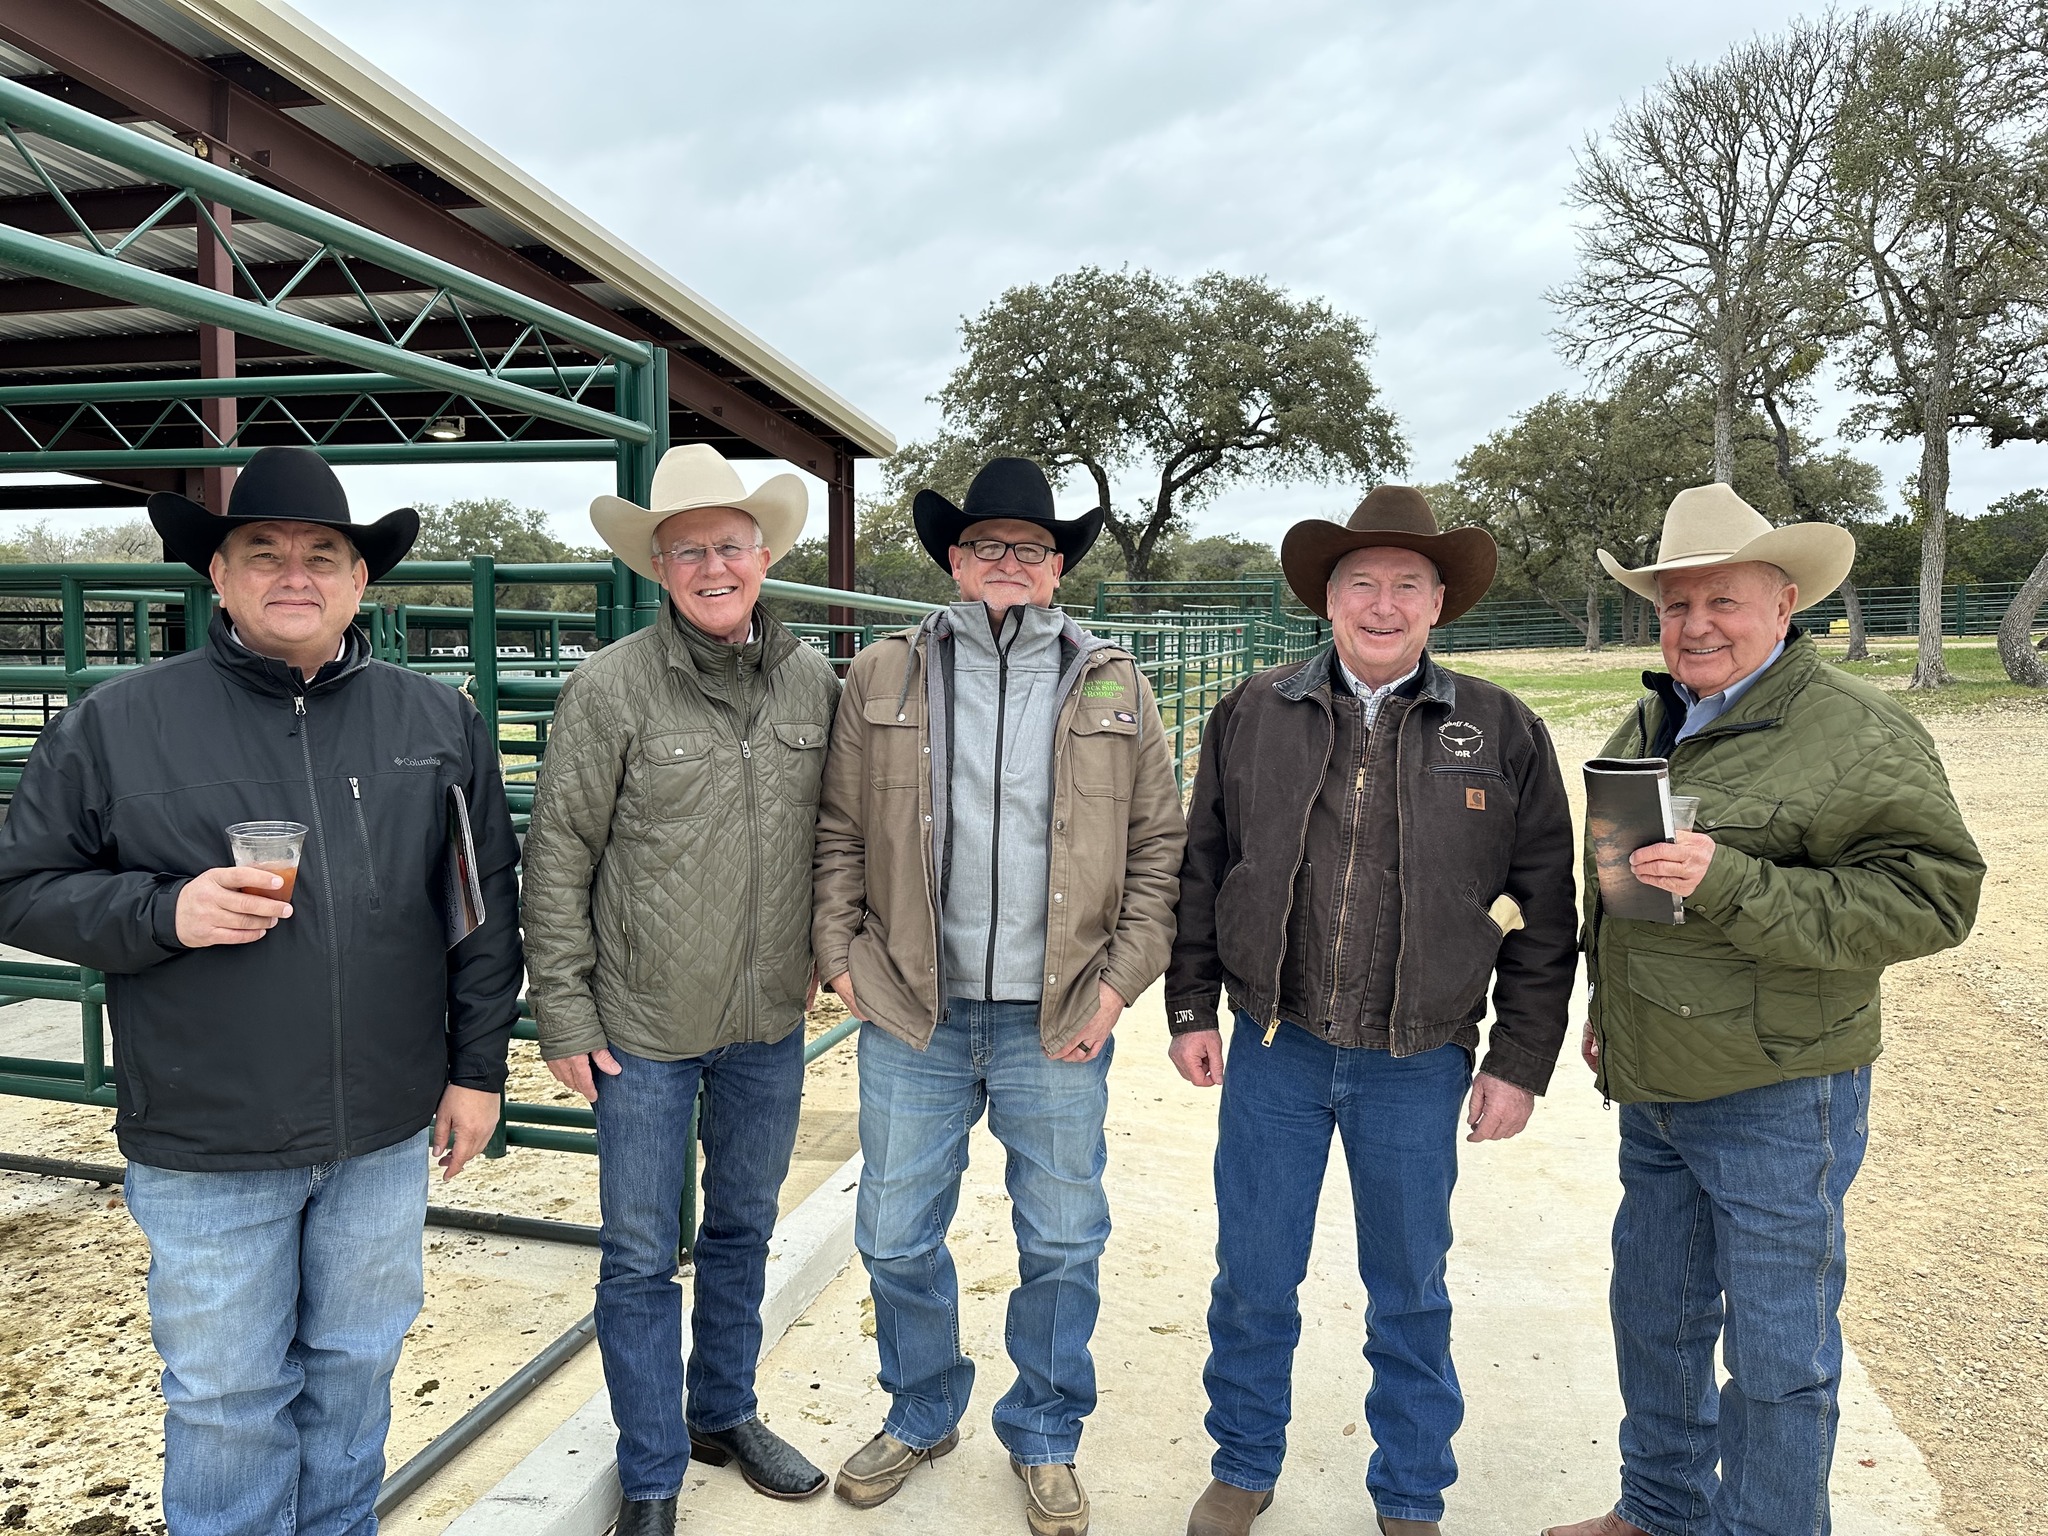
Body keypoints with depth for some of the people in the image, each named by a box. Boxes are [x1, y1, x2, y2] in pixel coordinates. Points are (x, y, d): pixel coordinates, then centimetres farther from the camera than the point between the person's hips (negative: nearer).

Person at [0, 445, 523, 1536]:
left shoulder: (439, 723, 1)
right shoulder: (116, 725, -4)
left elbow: (488, 906, 4)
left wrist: (478, 1065, 3)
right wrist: (163, 913, -19)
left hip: (387, 1134, 2)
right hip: (205, 1147, -2)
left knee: (356, 1367, 20)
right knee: (227, 1395, 13)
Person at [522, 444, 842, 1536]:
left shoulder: (812, 682, -1)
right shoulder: (611, 687, -12)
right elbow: (558, 860, -8)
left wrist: (826, 952, 10)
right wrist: (564, 1015, -8)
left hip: (770, 1024, 4)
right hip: (644, 1030, -3)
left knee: (743, 1231, 20)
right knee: (641, 1257, 9)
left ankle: (725, 1414, 43)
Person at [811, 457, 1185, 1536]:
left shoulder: (1113, 687, 3)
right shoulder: (882, 678, 3)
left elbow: (1158, 845, 4)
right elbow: (839, 831, 6)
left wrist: (1121, 979, -3)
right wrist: (840, 954, -2)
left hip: (1059, 1020, 0)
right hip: (911, 1012, 1)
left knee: (1062, 1245, 12)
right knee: (895, 1236, 13)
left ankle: (1045, 1441, 36)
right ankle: (921, 1414, 40)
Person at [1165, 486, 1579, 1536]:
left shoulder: (1503, 734, -2)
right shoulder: (1252, 715, 1)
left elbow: (1544, 915, 0)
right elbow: (1200, 870, 6)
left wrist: (1520, 1062, -2)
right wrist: (1191, 1008, 4)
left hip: (1419, 1065, -1)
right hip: (1273, 1052, 1)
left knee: (1410, 1297, 15)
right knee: (1252, 1282, 13)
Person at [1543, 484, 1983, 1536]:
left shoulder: (1858, 734, -14)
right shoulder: (1650, 723, 9)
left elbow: (1928, 897, -22)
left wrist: (1732, 885, -30)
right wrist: (1607, 1006, 21)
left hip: (1777, 1101, -7)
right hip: (1653, 1090, 8)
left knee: (1776, 1350, 7)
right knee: (1653, 1316, 21)